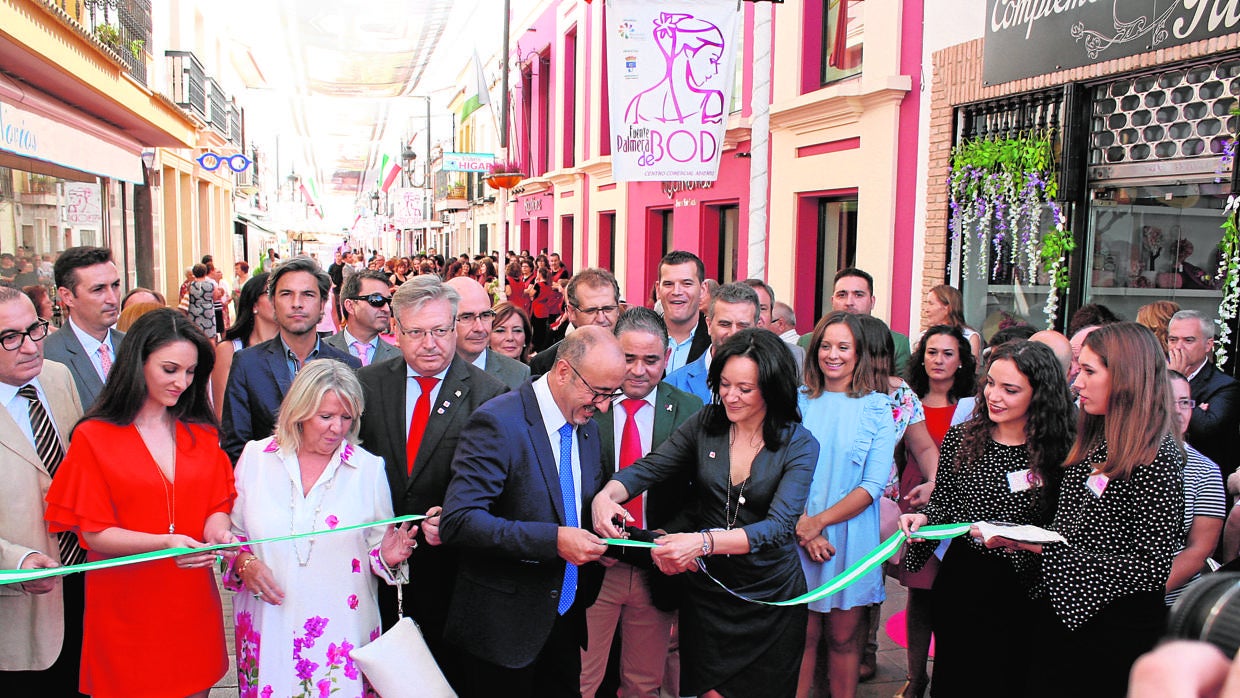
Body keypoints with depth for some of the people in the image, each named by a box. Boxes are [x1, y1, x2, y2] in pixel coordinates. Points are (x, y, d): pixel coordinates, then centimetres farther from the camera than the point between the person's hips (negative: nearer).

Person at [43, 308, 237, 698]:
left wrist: (216, 531, -17)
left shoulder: (202, 433, 8)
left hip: (192, 600, 4)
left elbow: (218, 505, 6)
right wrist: (165, 543, -24)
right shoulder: (93, 437, -5)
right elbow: (93, 533, -8)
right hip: (125, 606, -3)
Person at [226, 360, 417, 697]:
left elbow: (377, 548, 5)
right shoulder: (255, 457, 3)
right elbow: (230, 532, 10)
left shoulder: (369, 468, 1)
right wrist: (244, 562, -9)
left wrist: (387, 556, -16)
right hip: (269, 629, 1)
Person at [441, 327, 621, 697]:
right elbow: (459, 520, -25)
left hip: (565, 617, 7)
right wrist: (552, 540, -30)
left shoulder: (587, 427, 6)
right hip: (505, 623, -7)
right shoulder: (498, 421, -19)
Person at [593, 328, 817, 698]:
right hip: (707, 585, 2)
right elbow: (648, 468, -6)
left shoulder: (800, 445, -14)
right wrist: (607, 495, -30)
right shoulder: (705, 424, -6)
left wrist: (704, 542, -39)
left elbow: (778, 526, -24)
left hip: (770, 597, -2)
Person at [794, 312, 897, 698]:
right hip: (799, 537, 1)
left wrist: (820, 521, -14)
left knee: (844, 637, 8)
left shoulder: (877, 406, 0)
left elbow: (874, 483, -7)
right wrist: (803, 525, -13)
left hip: (851, 537, -1)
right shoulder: (799, 401, 4)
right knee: (804, 634, 5)